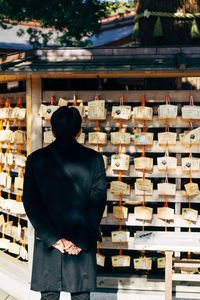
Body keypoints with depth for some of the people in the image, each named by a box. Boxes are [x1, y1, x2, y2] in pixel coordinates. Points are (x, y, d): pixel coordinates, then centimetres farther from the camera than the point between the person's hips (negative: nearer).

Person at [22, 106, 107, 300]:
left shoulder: (36, 159, -3)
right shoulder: (94, 159, -3)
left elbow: (31, 203, -6)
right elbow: (98, 202, -7)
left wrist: (53, 238, -6)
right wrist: (81, 240, -6)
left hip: (46, 242, 0)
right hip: (84, 240, 0)